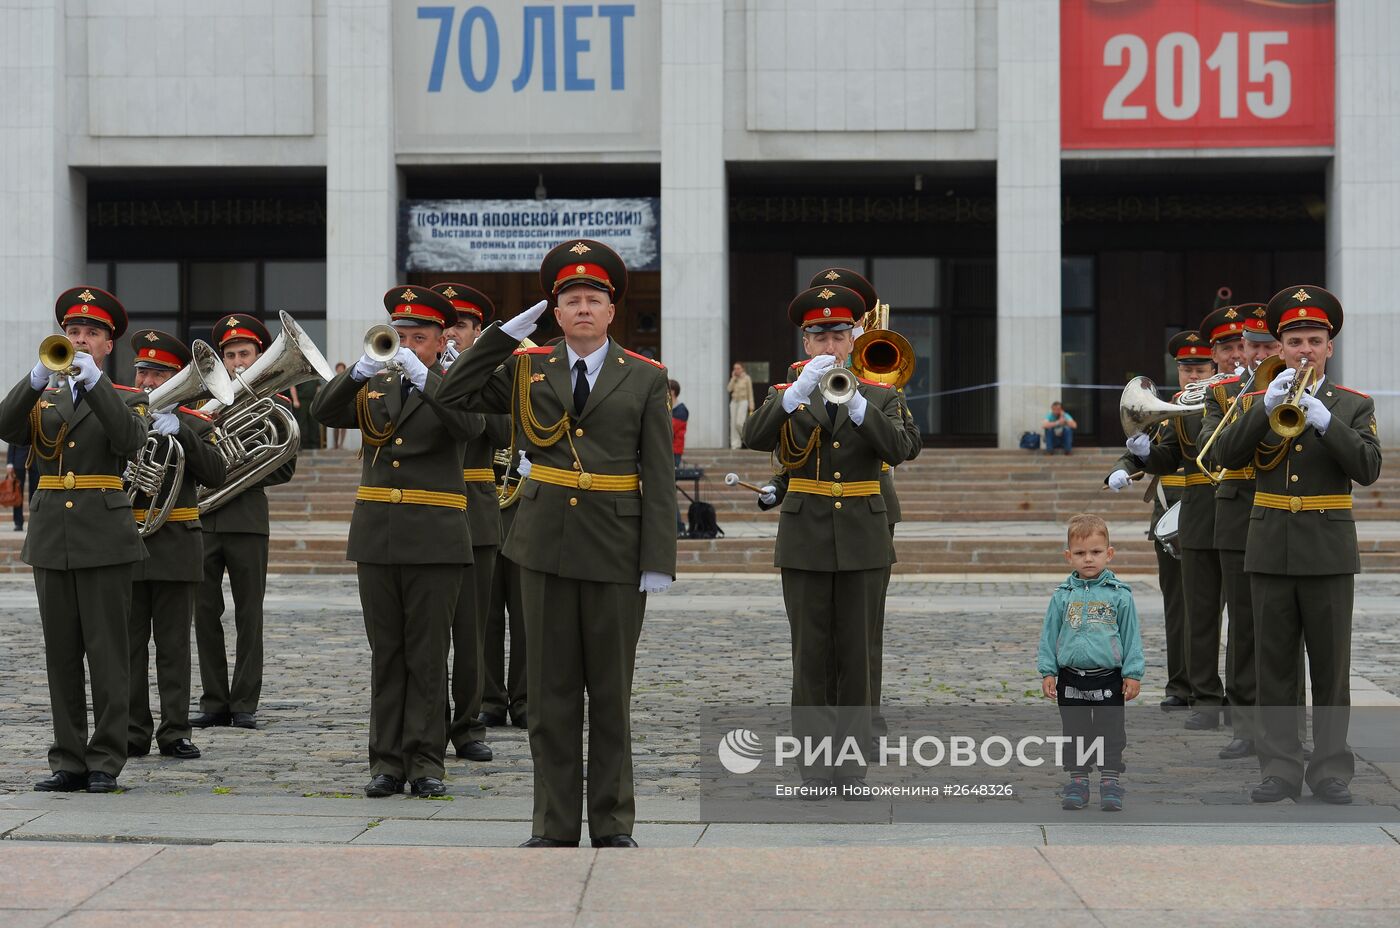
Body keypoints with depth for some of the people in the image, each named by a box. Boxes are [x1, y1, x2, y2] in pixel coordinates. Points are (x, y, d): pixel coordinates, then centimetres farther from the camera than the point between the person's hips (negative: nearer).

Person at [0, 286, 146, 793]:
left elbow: (130, 440, -16)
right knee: (61, 655, 5)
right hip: (51, 536, 4)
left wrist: (94, 380, -22)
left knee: (106, 654, -4)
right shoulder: (43, 396, 14)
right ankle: (69, 761, 9)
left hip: (104, 536, -3)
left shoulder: (121, 397, 5)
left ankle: (105, 763, 0)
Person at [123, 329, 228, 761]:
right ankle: (133, 732, 7)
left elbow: (216, 475, -9)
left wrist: (180, 431, -19)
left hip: (176, 544, 0)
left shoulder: (193, 423, 6)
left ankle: (175, 731, 7)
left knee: (174, 645, 3)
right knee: (129, 644, 2)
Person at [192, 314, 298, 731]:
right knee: (205, 612, 3)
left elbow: (284, 468, 1)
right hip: (200, 517, 2)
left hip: (247, 518, -2)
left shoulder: (275, 406, 5)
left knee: (249, 615, 1)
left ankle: (244, 704, 6)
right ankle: (214, 701, 10)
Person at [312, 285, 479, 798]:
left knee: (427, 655, -1)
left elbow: (470, 424, -18)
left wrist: (422, 377, -28)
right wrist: (361, 370, -18)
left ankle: (425, 761, 4)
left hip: (434, 539, -3)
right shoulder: (373, 388, 13)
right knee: (385, 654, 6)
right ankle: (387, 761, 8)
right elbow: (324, 411, -2)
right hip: (376, 538, 3)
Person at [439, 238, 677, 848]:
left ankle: (612, 824, 11)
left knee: (611, 689, 4)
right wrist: (509, 331, -1)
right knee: (551, 689, 5)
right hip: (545, 543, 2)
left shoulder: (645, 379, 2)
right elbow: (455, 393, 4)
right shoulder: (528, 370, 8)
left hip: (616, 547, -2)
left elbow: (659, 478, -1)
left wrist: (658, 561, -9)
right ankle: (555, 824, 11)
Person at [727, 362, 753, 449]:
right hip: (734, 402, 5)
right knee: (733, 424, -3)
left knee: (739, 423, -18)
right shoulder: (734, 379, 11)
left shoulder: (747, 378, -4)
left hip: (743, 402, -5)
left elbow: (750, 392, -4)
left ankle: (746, 436, 8)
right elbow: (729, 389, -2)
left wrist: (751, 406, -8)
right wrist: (733, 378, -7)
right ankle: (735, 444, -1)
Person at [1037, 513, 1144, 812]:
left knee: (1110, 732, 3)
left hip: (1109, 678, -2)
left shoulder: (1119, 595, -2)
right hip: (1070, 679, 2)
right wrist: (1047, 672, 2)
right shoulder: (1062, 596, 3)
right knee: (1074, 732, 9)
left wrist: (1133, 674, -3)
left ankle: (1111, 781, 12)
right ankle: (1078, 781, 18)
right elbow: (1049, 635, 7)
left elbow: (1131, 636, 1)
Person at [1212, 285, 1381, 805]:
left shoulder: (1353, 406, 4)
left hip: (1328, 551, -2)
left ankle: (1331, 770, 6)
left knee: (1331, 666, 0)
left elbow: (1368, 469, -10)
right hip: (1270, 549, 2)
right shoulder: (1257, 403, 9)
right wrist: (1268, 405, -17)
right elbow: (1227, 456, -6)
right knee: (1274, 665, 4)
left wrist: (1323, 419, -21)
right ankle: (1280, 768, 8)